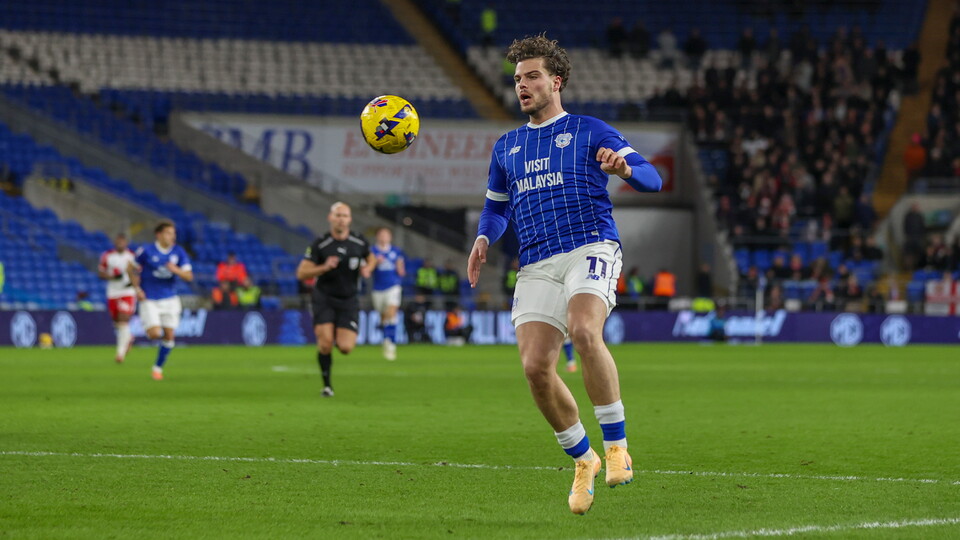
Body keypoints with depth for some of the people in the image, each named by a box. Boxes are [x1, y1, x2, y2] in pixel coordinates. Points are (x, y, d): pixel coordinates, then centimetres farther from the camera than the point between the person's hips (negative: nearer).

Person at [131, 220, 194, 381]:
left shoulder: (178, 252, -1)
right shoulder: (146, 251, -10)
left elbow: (189, 276, -3)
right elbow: (132, 270, 2)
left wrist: (176, 270, -22)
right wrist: (137, 289, -8)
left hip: (169, 299, 3)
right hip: (149, 300, -3)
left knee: (169, 336, 0)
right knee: (155, 334, -17)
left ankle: (158, 367, 18)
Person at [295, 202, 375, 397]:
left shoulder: (359, 243, -2)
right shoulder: (319, 245, -9)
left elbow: (371, 258, 20)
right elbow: (301, 273, -9)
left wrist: (367, 268, -3)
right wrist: (324, 267, -25)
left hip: (348, 301, 2)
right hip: (324, 299, -2)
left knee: (345, 348, -12)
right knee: (326, 342, -18)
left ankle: (339, 336, 27)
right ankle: (327, 384, 3)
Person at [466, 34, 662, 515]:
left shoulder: (589, 131, 9)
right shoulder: (506, 147, 23)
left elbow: (652, 179, 4)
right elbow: (496, 206, 33)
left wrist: (625, 168, -20)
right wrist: (484, 238, 10)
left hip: (590, 247, -4)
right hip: (536, 266, 5)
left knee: (584, 331, -34)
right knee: (535, 367, -13)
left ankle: (616, 447, -23)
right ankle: (582, 461, 9)